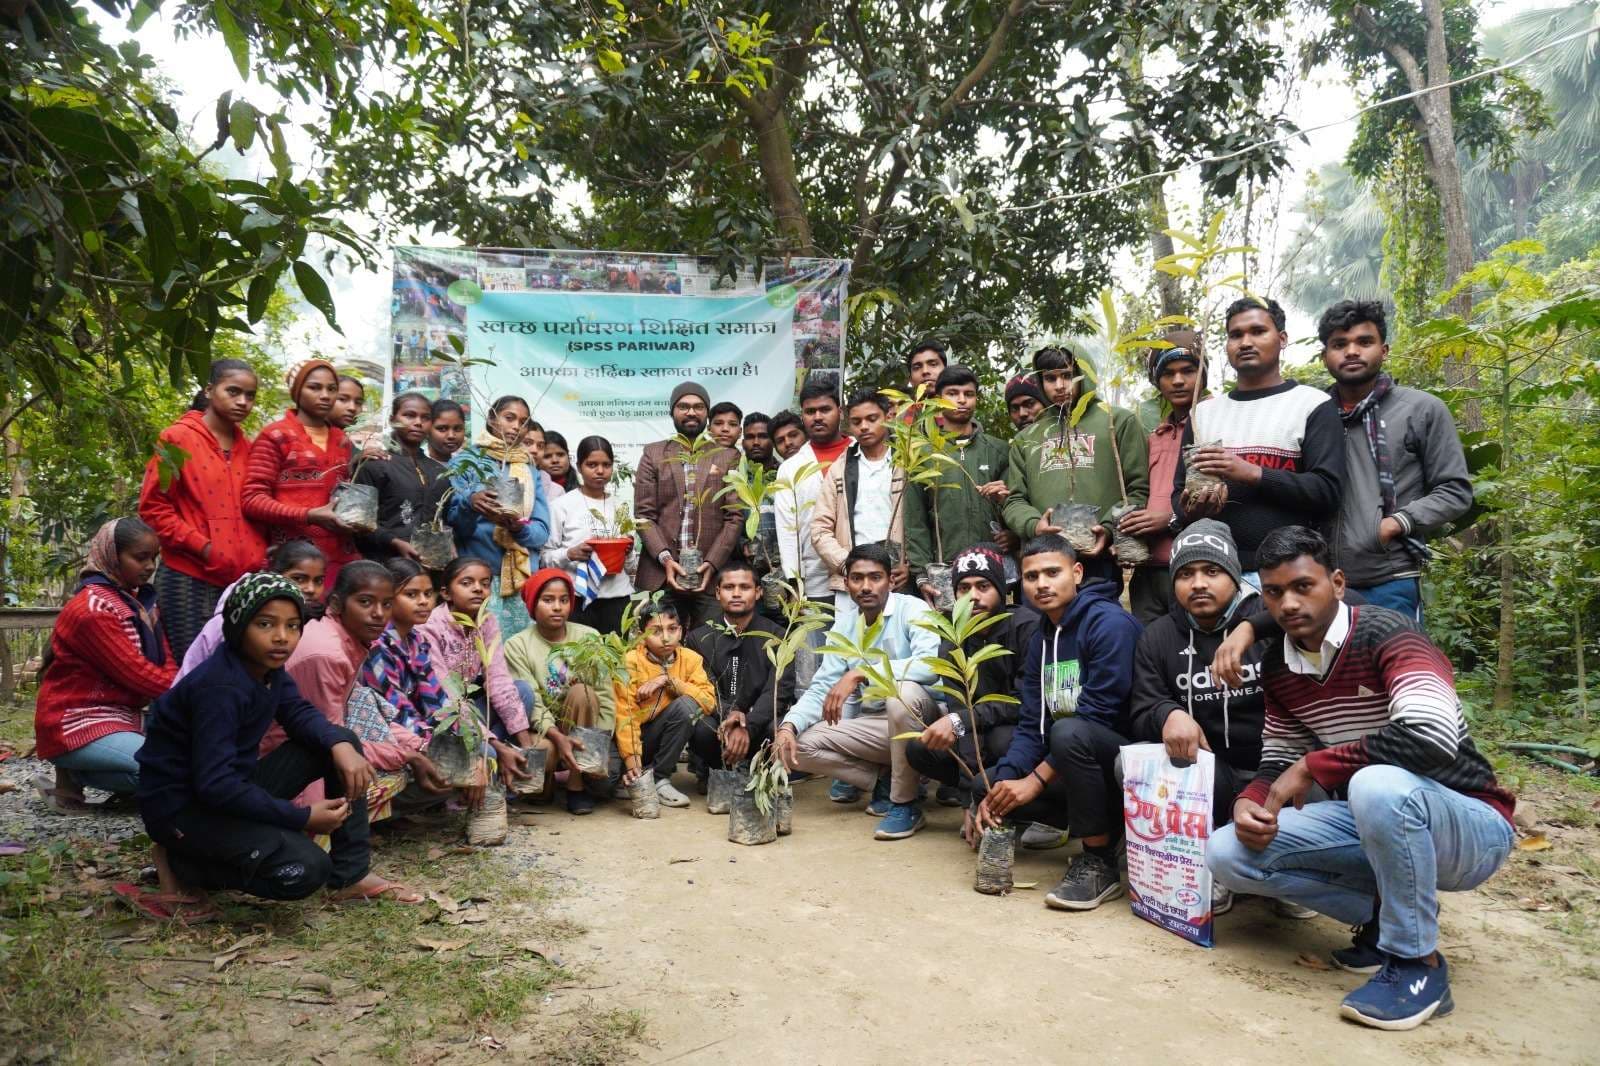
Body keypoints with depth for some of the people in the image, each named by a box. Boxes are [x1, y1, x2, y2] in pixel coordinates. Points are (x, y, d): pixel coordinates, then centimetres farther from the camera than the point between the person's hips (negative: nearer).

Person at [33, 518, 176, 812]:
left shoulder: (139, 600, 8)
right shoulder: (92, 610, -18)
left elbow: (166, 663, 5)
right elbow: (138, 675, -20)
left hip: (122, 715, 9)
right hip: (77, 725, -9)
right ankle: (75, 776, -2)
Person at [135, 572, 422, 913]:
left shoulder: (267, 667, -1)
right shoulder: (219, 688, -27)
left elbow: (299, 713, 8)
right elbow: (214, 783, -31)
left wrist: (340, 744, -15)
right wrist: (302, 817, -25)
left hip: (233, 788, 9)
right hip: (182, 804, -9)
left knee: (341, 743, -1)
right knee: (307, 868, -24)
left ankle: (351, 876, 3)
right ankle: (182, 865, 0)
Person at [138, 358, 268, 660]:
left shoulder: (246, 447, 15)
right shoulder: (178, 438, -2)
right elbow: (153, 507, -5)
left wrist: (259, 553, 6)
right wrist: (202, 547, -12)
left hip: (241, 579, 5)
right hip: (190, 578, -5)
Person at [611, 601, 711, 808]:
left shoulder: (690, 659, -5)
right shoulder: (630, 662, -15)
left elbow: (709, 701, -17)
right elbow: (625, 713, -22)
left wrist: (667, 680, -24)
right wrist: (631, 757, -33)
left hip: (660, 736, 3)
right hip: (630, 737, -3)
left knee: (687, 705, -27)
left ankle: (659, 778, -12)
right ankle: (634, 777, 6)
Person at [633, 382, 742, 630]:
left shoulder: (728, 457, 10)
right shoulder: (653, 454, 10)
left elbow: (734, 517, 4)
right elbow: (644, 513, 4)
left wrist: (711, 563, -8)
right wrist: (665, 558, -10)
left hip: (712, 574, 0)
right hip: (661, 574, 0)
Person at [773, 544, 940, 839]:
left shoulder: (913, 610, -12)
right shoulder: (843, 623, 4)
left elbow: (929, 663, -31)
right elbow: (822, 687, 2)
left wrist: (859, 673, -36)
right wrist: (788, 726, -17)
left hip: (919, 718, -5)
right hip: (872, 724, 5)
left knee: (903, 691, -38)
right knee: (797, 745, -12)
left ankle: (906, 802, -18)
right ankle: (884, 781, 4)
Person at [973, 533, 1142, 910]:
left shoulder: (1110, 623, -17)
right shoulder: (1041, 641, 8)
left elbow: (1098, 715, -23)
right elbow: (1031, 726, 3)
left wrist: (1035, 780, -21)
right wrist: (1002, 785, -14)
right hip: (1077, 765, 8)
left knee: (1069, 732, -36)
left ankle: (1099, 864, -18)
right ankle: (1103, 827, 5)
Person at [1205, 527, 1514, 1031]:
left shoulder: (1386, 635, -20)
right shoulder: (1277, 666, 2)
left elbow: (1433, 738, -37)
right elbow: (1278, 764, 8)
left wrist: (1313, 766, -28)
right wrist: (1249, 802, -14)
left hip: (1468, 826, -6)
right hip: (1371, 822, 6)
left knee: (1378, 787, -40)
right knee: (1228, 853, -11)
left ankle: (1417, 961, -16)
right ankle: (1386, 912, 4)